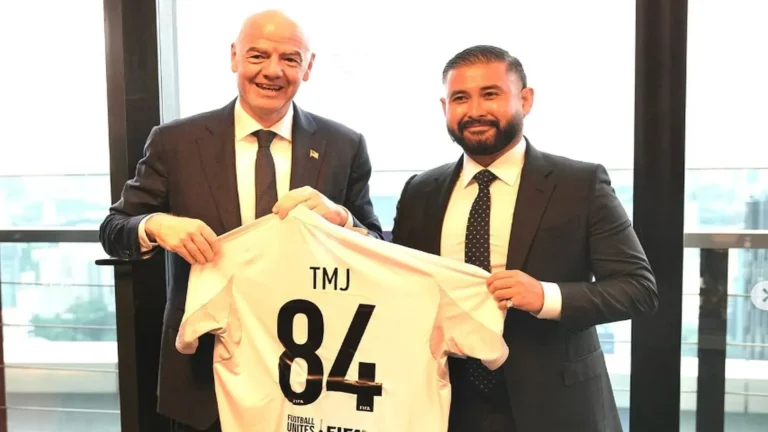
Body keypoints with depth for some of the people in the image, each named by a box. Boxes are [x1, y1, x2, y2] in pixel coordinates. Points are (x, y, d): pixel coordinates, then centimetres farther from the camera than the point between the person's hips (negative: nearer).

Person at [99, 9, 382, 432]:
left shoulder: (345, 147, -4)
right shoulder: (175, 142, -5)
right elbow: (112, 230, 0)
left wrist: (338, 216, -23)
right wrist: (155, 225, -22)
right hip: (205, 373, 0)